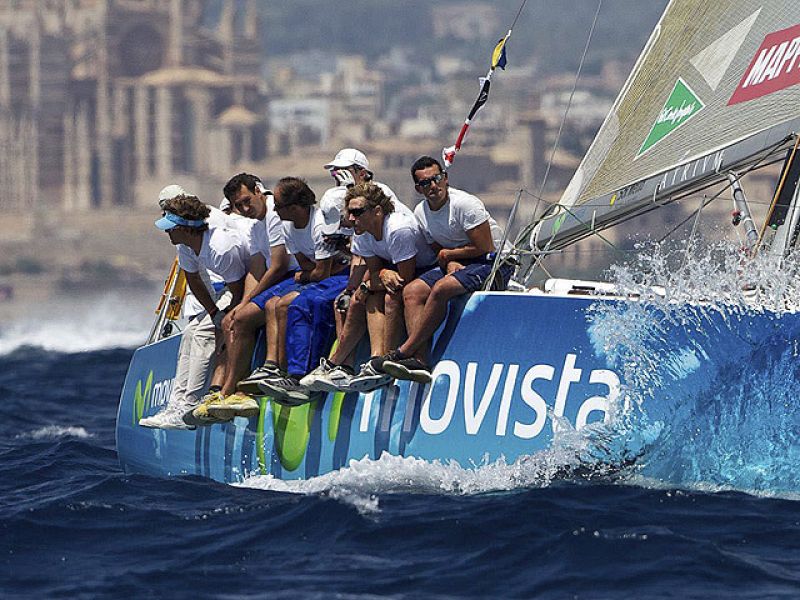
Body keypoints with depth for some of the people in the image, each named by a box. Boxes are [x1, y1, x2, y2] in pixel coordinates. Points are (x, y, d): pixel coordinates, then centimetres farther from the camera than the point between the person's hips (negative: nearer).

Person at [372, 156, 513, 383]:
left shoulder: (465, 204, -19)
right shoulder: (421, 212, 4)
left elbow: (484, 248, -18)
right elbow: (438, 251, 12)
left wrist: (448, 254, -6)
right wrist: (451, 264, -12)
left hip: (495, 263, -8)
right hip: (458, 264, 8)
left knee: (441, 288, -31)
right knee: (412, 292, -12)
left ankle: (403, 353, -24)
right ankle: (420, 362, -24)